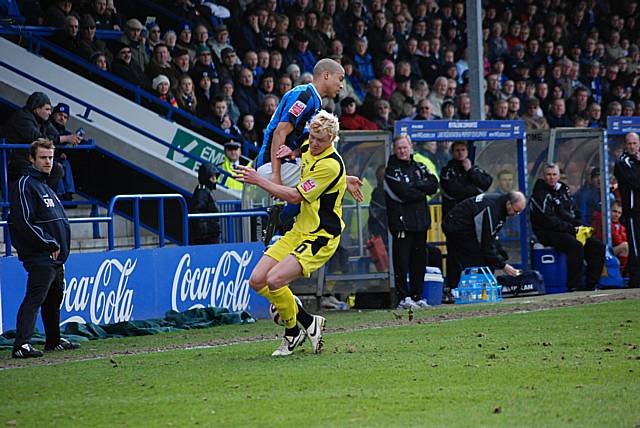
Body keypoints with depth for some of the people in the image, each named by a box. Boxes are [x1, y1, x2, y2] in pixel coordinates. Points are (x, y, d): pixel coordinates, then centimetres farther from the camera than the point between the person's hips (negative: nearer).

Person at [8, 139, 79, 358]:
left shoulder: (45, 186, 22)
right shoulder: (24, 185, -9)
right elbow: (24, 222, -18)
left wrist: (59, 247, 14)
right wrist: (50, 244, -14)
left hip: (55, 258, 10)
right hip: (39, 257, -10)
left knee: (54, 299, 19)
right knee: (34, 299, -17)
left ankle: (54, 340, 32)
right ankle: (21, 345, -24)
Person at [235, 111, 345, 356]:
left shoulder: (330, 165, -20)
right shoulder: (307, 149, 7)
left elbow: (295, 196, -18)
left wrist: (259, 180, -13)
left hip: (320, 238, -9)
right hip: (298, 232, 9)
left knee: (274, 280, -25)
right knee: (257, 281, -2)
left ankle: (300, 326, -2)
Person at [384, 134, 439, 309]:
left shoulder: (419, 168, 15)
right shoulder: (391, 170, -4)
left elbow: (434, 185, 1)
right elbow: (403, 193, -16)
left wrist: (415, 186, -12)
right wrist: (423, 190, -4)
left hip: (420, 220, 6)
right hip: (401, 221, -6)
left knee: (420, 260, 10)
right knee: (402, 260, -7)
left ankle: (417, 296, 17)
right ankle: (403, 298, -5)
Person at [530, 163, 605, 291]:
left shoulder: (563, 190, 19)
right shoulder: (540, 194, -7)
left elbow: (573, 212, 24)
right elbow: (548, 220, -15)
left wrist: (579, 226, 3)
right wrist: (571, 228, -16)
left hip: (569, 231, 8)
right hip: (548, 234, -8)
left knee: (598, 246, -6)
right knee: (576, 246, -33)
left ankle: (591, 284, -6)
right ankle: (574, 285, -30)